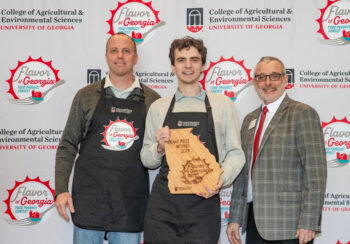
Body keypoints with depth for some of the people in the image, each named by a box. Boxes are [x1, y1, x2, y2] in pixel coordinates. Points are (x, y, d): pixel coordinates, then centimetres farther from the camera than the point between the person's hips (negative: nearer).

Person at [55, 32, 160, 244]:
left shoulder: (152, 100, 5)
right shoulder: (86, 96, 4)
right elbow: (68, 146, 5)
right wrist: (61, 189, -2)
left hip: (131, 202, 1)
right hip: (89, 199, 0)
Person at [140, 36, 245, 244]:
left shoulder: (222, 104, 8)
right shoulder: (158, 108, 12)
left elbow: (235, 153, 5)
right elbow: (147, 160, 15)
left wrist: (221, 179, -13)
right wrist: (159, 147, -6)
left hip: (204, 201, -1)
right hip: (163, 205, 1)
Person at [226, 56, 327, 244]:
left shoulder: (302, 113, -6)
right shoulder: (249, 120, 15)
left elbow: (315, 172, -12)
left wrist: (309, 223, -17)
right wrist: (235, 218, 13)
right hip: (254, 220, 6)